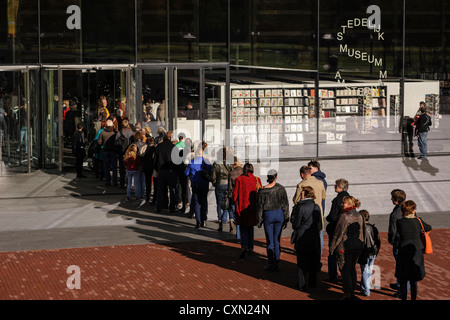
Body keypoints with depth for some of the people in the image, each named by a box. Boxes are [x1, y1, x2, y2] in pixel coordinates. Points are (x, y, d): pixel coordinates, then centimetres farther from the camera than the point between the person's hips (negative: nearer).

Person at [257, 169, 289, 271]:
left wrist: (259, 220, 5)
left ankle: (271, 264, 8)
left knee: (269, 241, 8)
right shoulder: (281, 188, -6)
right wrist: (286, 219, 7)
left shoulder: (262, 190, -10)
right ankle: (277, 264, 11)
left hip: (268, 215, -1)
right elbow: (285, 204, -2)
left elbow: (259, 206, -5)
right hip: (279, 214, 2)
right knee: (277, 240, 11)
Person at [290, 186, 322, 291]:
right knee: (312, 261, 16)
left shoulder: (301, 207, -17)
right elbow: (319, 224, 6)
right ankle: (312, 282, 25)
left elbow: (295, 224, -11)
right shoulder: (317, 207, 1)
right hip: (315, 238, 5)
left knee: (302, 262, 5)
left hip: (302, 238, -5)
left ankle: (303, 285, 10)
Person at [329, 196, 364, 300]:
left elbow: (339, 233, -14)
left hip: (345, 247, -6)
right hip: (358, 246, 6)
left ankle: (347, 294, -2)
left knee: (345, 270, 1)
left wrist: (332, 247, -7)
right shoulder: (359, 216, 5)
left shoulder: (344, 216, -16)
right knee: (352, 268, 18)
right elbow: (363, 231, 11)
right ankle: (352, 291, 22)